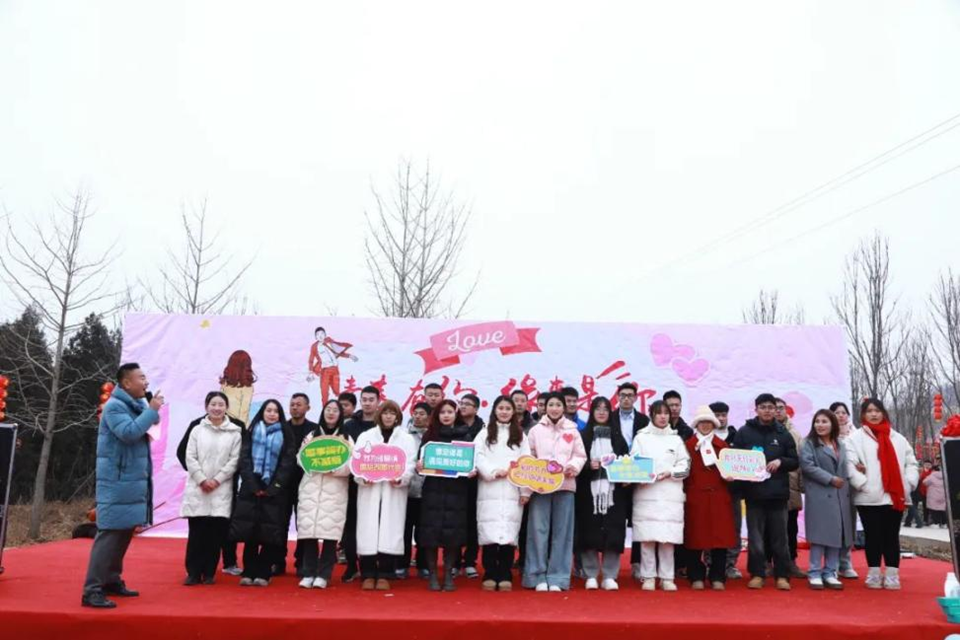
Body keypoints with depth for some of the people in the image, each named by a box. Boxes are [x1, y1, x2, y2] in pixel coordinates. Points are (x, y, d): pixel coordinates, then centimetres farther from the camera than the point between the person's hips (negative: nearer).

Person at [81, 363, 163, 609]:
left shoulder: (137, 404, 13)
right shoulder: (114, 406, -13)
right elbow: (129, 433, -27)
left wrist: (152, 410, -1)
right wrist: (152, 410, -20)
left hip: (133, 480, 9)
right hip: (117, 482, -9)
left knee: (124, 532, 14)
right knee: (110, 533, -9)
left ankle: (112, 581, 24)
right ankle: (92, 591, -6)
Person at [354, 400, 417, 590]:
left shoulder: (406, 438, 12)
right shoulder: (365, 436, 12)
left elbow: (410, 464, 2)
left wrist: (401, 478, -17)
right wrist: (362, 477, -16)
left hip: (394, 491, 0)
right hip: (369, 490, 0)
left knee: (390, 531, -4)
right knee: (368, 531, -3)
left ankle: (384, 575, 4)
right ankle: (368, 575, 6)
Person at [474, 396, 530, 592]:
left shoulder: (520, 435, 16)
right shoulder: (485, 433, 12)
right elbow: (478, 457, 0)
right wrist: (493, 472, -15)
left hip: (512, 491, 1)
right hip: (489, 490, -1)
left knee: (509, 533, -3)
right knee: (489, 532, -5)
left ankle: (505, 576, 6)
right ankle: (490, 575, 4)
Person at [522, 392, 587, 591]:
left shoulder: (572, 430, 9)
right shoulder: (535, 430, 6)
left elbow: (581, 456, 10)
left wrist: (574, 466, -13)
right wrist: (525, 490, -3)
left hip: (565, 486, 1)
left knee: (561, 532, 2)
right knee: (539, 531, -2)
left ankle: (557, 578, 10)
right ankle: (538, 576, 7)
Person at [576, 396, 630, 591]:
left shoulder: (617, 436, 13)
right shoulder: (583, 435, 6)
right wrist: (588, 466, -16)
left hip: (613, 490, 2)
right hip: (589, 491, -1)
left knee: (613, 533, -2)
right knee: (589, 533, -1)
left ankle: (610, 576, 7)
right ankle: (591, 576, 9)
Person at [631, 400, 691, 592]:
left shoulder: (676, 439, 14)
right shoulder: (641, 438, 10)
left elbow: (685, 466, 8)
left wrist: (669, 473, -7)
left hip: (670, 495, 1)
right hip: (645, 493, -1)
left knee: (668, 537, -2)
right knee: (647, 537, -4)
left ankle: (667, 578, 7)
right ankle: (648, 577, 5)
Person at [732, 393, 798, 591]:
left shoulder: (783, 433, 8)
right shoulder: (744, 432, 3)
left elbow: (795, 462, 9)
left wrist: (780, 461, -10)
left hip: (778, 492, 1)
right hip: (753, 492, -1)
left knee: (780, 536, 6)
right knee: (755, 536, 5)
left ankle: (782, 575, 16)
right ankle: (757, 574, 15)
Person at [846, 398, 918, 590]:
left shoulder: (897, 438, 13)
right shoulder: (856, 438, 1)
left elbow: (911, 463, 12)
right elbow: (850, 465, -9)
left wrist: (908, 484, -1)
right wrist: (864, 486, -16)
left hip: (895, 497, 3)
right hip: (869, 498, -3)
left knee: (892, 537, 8)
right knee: (873, 536, 4)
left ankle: (892, 574, 15)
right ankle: (874, 574, 12)